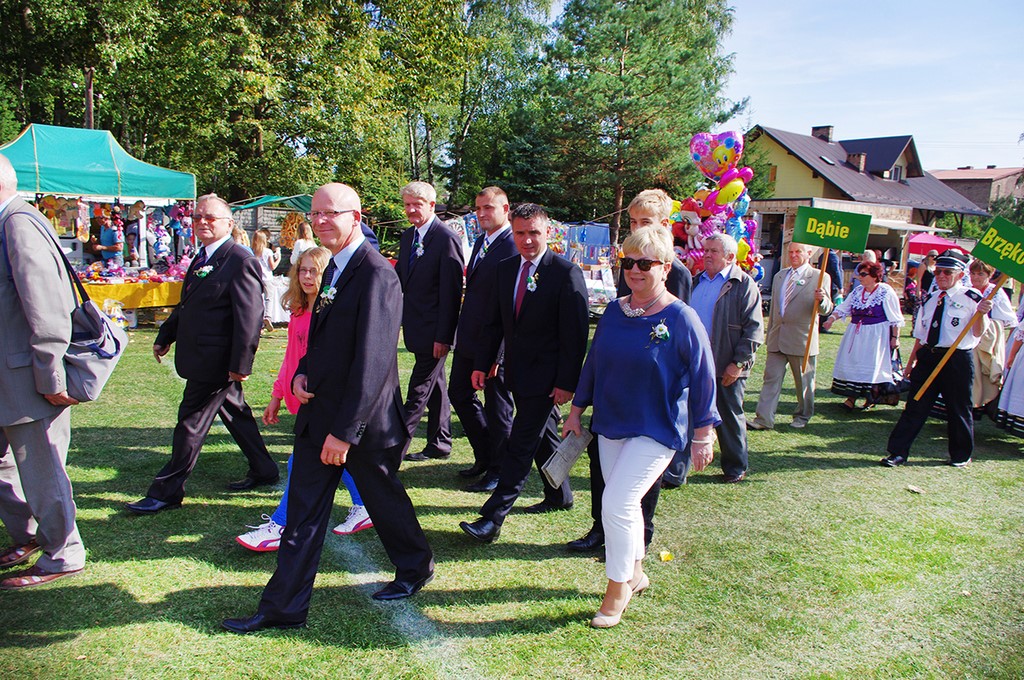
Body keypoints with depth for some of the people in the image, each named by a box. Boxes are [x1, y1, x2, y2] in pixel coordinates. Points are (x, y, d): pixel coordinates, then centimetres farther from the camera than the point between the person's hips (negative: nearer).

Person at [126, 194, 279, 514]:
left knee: (191, 423, -1)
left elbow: (249, 316, -21)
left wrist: (240, 363, -23)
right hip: (203, 359, 10)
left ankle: (166, 491, 10)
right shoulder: (201, 259, 13)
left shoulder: (240, 261, -16)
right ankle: (264, 471, 31)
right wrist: (165, 337, 22)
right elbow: (186, 304, 23)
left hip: (217, 361, -10)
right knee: (236, 414, 18)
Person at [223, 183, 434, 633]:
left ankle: (416, 568, 39)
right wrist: (302, 373, 1)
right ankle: (283, 608, 21)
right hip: (318, 411, 8)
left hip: (363, 420, -8)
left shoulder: (376, 275, -19)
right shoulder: (334, 269, 10)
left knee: (384, 498, 13)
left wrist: (344, 430, -22)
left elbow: (372, 362, -23)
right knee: (303, 512, 10)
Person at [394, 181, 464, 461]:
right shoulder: (407, 237, 11)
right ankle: (440, 444, 27)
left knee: (419, 391, -2)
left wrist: (443, 336, -19)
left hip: (433, 330, -8)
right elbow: (399, 279, 17)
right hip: (415, 327, 9)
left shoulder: (447, 239, -14)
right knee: (435, 386, 16)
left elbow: (451, 292, -17)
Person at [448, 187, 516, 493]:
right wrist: (460, 333, 15)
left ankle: (497, 470, 22)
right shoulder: (481, 241, 12)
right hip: (468, 339, 9)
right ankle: (484, 456, 34)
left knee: (497, 406, 5)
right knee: (459, 394, 17)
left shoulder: (513, 246, -17)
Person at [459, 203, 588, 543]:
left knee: (521, 445, -6)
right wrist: (483, 363, 7)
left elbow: (575, 333, -14)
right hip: (517, 372, 7)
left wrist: (567, 382, -17)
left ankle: (492, 519, -3)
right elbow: (495, 321, 12)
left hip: (545, 376, -7)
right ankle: (560, 496, 38)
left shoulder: (566, 272, -14)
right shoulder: (506, 268, 6)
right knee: (542, 436, 20)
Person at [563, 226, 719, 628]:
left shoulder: (681, 319, -13)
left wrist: (703, 434, -7)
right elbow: (593, 362, 12)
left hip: (655, 431, -6)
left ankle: (617, 593, 9)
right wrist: (577, 410, 13)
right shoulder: (614, 312, 3)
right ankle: (635, 575, 38)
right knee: (622, 506, 15)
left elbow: (703, 377, -9)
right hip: (611, 425, 6)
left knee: (617, 505, -12)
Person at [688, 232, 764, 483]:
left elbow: (754, 328, -11)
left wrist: (739, 363, -16)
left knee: (730, 419, 7)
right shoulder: (697, 281, 12)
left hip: (726, 368, -6)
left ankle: (735, 467, 23)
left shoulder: (743, 284, -7)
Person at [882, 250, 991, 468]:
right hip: (927, 357, 5)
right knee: (915, 406, 3)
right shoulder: (929, 299, 12)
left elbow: (977, 334, -12)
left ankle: (960, 455, 27)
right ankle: (898, 452, 6)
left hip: (957, 360, -4)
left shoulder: (971, 299, -5)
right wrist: (911, 361, 18)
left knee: (958, 409, 9)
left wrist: (981, 314, -29)